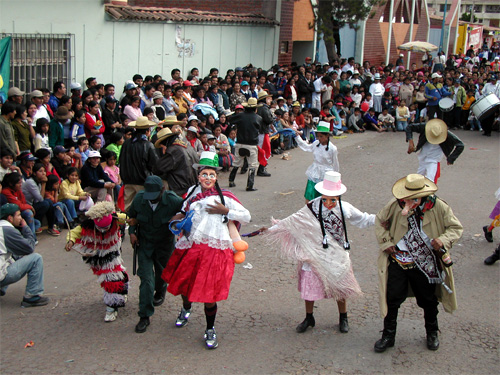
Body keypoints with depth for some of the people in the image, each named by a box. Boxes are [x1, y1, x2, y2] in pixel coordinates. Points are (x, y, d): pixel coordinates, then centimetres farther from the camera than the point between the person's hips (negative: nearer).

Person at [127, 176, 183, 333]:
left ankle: (160, 292, 56)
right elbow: (132, 216, 5)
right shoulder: (139, 199, -15)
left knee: (162, 273, 18)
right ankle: (144, 316, -1)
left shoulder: (173, 201, -24)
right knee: (146, 278, -7)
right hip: (144, 242, 1)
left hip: (165, 243, 0)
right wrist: (132, 232, -6)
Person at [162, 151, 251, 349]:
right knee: (185, 283, 17)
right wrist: (178, 222, 10)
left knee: (209, 294, -3)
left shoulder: (224, 197, -3)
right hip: (191, 247, 5)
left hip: (215, 249, -4)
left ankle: (210, 330, 19)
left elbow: (246, 216, -5)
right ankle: (186, 309, 52)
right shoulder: (192, 192, 11)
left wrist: (225, 211, -15)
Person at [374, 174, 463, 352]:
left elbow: (456, 227, -4)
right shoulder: (395, 205, -12)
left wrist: (443, 240, -24)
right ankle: (388, 335, 21)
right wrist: (385, 243, -5)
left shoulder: (438, 207, -13)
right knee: (392, 298, 3)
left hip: (425, 265, 0)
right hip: (398, 261, 0)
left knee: (428, 300, 15)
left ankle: (432, 333, 40)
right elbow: (380, 221, 6)